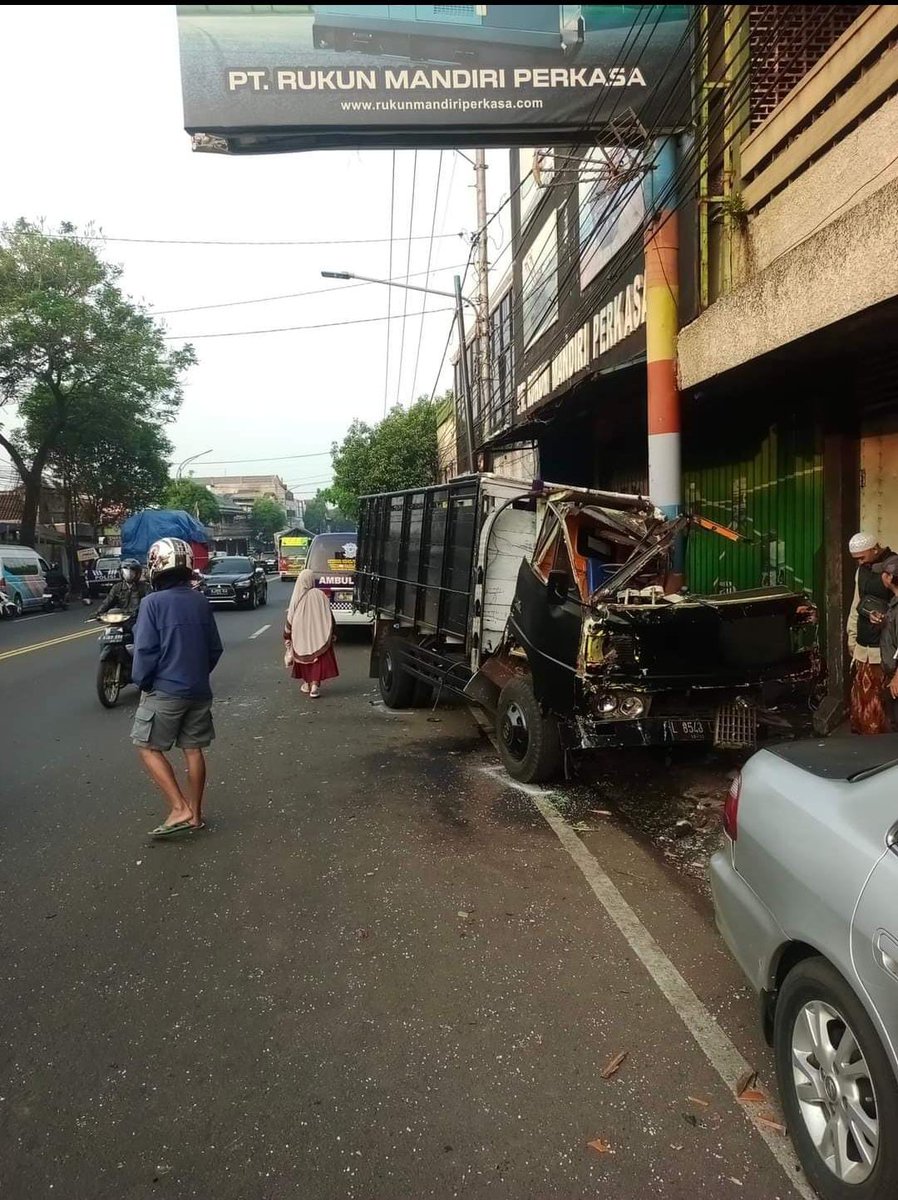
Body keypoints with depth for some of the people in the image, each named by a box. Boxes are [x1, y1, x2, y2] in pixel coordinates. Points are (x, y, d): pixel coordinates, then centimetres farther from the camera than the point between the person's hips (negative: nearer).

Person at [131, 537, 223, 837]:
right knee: (193, 749, 12)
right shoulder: (201, 601, 4)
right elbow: (215, 647, 9)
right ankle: (195, 814, 20)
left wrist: (142, 682, -2)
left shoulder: (153, 602, -13)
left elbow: (146, 650, -15)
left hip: (165, 690, -6)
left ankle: (179, 809, -2)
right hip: (199, 689, 6)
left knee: (148, 748, 7)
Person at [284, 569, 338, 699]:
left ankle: (306, 684, 27)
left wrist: (287, 637, 10)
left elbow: (290, 619, -1)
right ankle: (315, 686, -7)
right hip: (318, 635, -1)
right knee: (318, 659, 3)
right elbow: (329, 616, -3)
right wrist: (332, 633, 8)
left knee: (303, 658, 17)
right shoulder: (320, 595, -7)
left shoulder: (297, 597, -6)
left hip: (300, 635, 1)